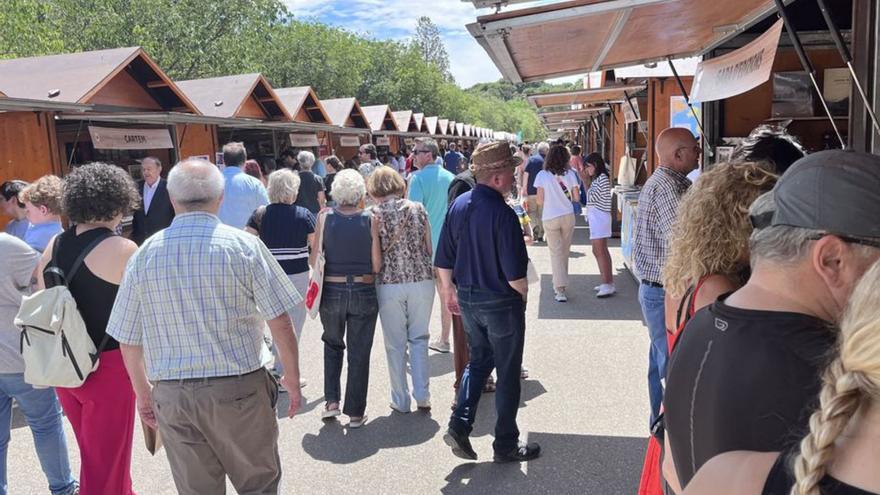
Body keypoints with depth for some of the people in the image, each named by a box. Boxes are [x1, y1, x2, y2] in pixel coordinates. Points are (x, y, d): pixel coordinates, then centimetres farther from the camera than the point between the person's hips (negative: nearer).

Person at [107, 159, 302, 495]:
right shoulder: (244, 246, -8)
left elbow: (128, 341, 6)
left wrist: (143, 393, 19)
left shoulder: (143, 256, 0)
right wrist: (292, 378, 3)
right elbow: (280, 323, -9)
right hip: (238, 389, -3)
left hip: (171, 396, 3)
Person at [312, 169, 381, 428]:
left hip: (332, 292, 1)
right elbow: (377, 265, -7)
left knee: (333, 345, 25)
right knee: (359, 353, 10)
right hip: (364, 293, -1)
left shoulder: (325, 217, -6)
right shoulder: (370, 220, -8)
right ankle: (355, 413, 17)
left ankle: (331, 401, 19)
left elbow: (314, 259, -4)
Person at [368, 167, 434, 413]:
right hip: (422, 279, 2)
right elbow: (429, 248, 8)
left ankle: (401, 401, 18)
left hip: (389, 282, -2)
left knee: (395, 344, 10)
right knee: (419, 338, 15)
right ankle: (422, 396, 14)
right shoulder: (418, 209, 3)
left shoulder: (374, 214, -4)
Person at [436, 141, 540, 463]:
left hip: (467, 298, 6)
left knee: (478, 360, 24)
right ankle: (506, 445, 23)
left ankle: (460, 426, 15)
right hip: (501, 302, -6)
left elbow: (443, 259, 5)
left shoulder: (458, 205, -1)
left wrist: (448, 290, 18)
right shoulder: (502, 214, -23)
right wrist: (523, 295, -3)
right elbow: (515, 273, -23)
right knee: (507, 373, 10)